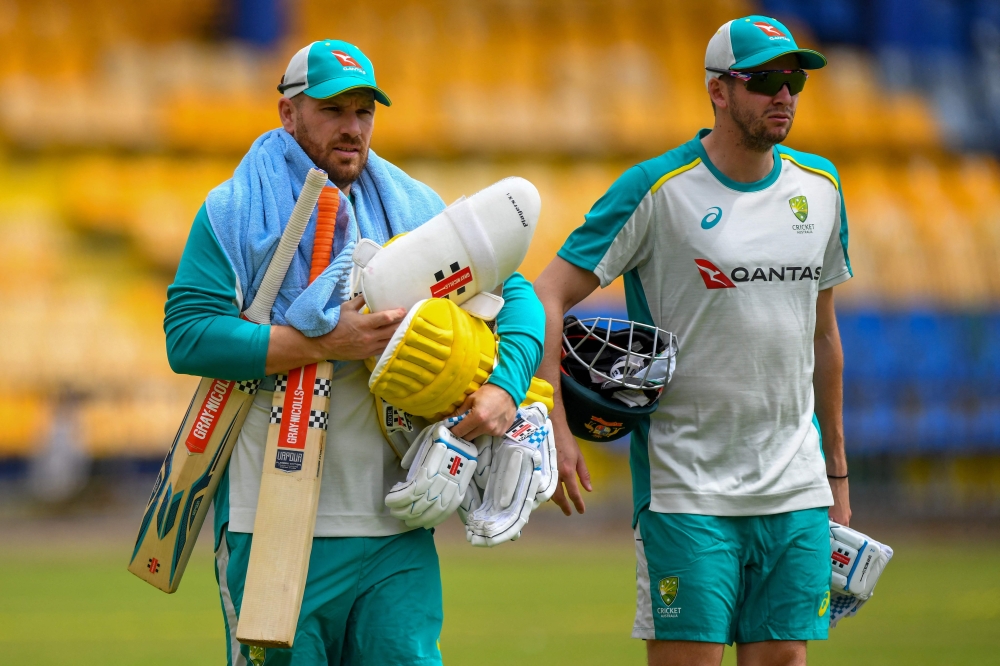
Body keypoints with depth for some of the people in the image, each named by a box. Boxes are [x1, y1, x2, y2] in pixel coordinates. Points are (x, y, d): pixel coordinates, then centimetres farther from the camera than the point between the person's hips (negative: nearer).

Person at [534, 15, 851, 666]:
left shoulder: (819, 185, 10)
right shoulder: (657, 190, -7)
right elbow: (548, 297, -8)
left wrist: (837, 471, 21)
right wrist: (555, 430, -17)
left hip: (797, 489, 5)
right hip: (687, 484, -5)